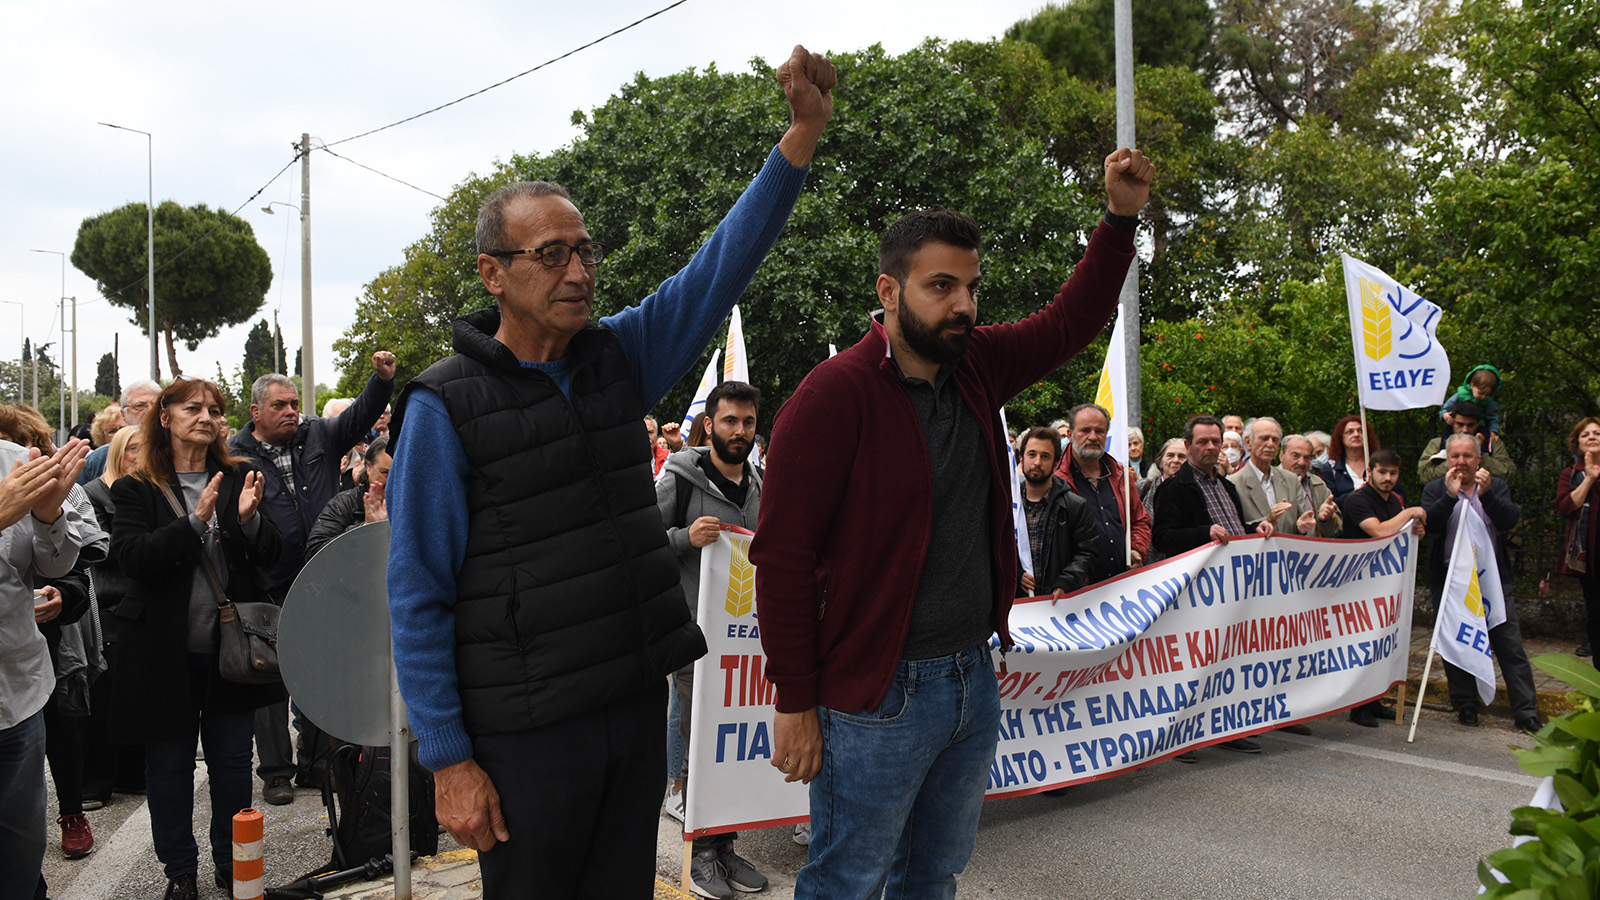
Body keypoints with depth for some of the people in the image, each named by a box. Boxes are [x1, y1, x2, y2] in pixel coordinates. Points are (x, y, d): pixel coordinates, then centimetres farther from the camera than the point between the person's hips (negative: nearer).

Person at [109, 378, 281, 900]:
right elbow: (130, 557, -15)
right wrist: (196, 522, -27)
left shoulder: (238, 478, 5)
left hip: (231, 645, 2)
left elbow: (270, 555, 1)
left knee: (232, 761, 11)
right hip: (167, 651, -2)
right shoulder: (137, 489, -1)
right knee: (170, 764, 10)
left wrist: (248, 518, -20)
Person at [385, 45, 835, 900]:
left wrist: (803, 133, -12)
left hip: (637, 702, 5)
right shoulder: (445, 407, -12)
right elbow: (416, 598, -11)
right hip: (526, 732, -5)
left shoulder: (618, 356, 4)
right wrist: (448, 761, -13)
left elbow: (719, 267, -2)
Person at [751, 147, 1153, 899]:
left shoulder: (975, 366, 5)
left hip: (974, 676, 7)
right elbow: (782, 556, -18)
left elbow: (1069, 322, 18)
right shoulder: (834, 395, -17)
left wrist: (1121, 217, 6)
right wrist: (794, 704, -16)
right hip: (876, 695, -7)